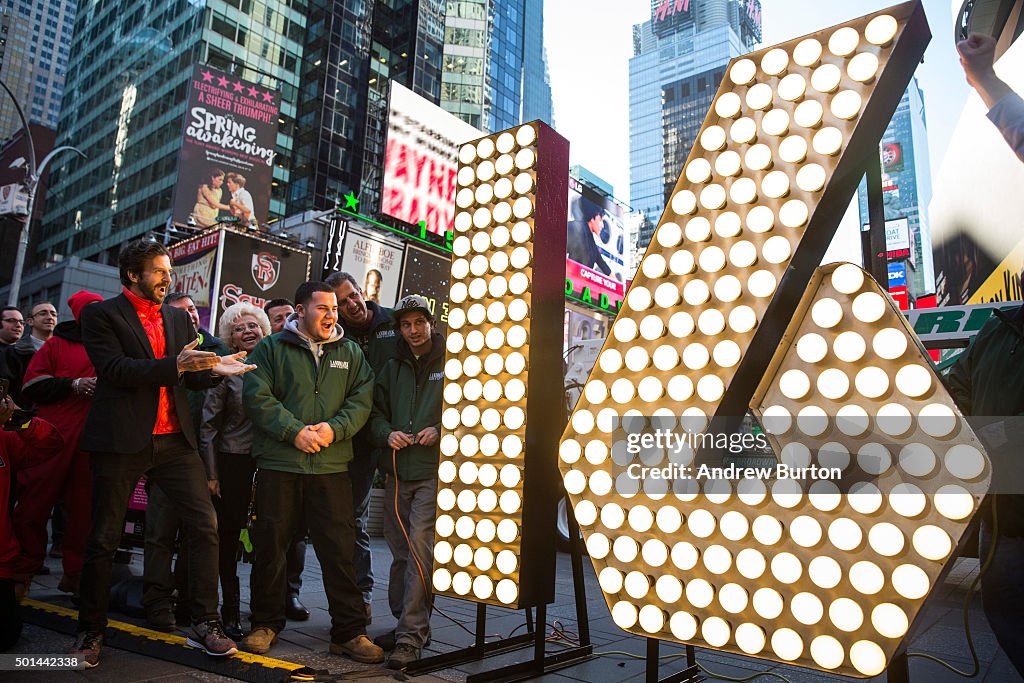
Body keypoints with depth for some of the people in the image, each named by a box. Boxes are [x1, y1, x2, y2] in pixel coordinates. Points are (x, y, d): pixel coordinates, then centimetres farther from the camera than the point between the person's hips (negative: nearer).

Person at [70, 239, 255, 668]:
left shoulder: (179, 319, 15)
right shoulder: (101, 315, 0)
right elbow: (115, 369, -14)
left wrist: (214, 369, -6)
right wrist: (175, 365, -23)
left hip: (174, 440, 4)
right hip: (121, 440, -4)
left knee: (205, 525, -2)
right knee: (105, 537, 7)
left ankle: (205, 623, 7)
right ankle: (90, 631, 24)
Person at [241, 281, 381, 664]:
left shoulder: (350, 353, 12)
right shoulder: (271, 349, 5)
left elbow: (361, 401, 4)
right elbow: (257, 397, -5)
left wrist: (334, 428, -13)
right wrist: (295, 431, -14)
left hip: (331, 467, 1)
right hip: (278, 464, -1)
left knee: (339, 550, 1)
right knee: (270, 547, 9)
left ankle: (349, 632, 12)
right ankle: (266, 623, 28)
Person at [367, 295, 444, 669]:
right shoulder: (392, 368, 16)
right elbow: (376, 413, 18)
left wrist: (441, 431, -16)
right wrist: (388, 434, -3)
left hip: (433, 472, -5)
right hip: (397, 471, 6)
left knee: (420, 547, -13)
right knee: (400, 551, 13)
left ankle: (411, 637, -7)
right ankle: (405, 622, 28)